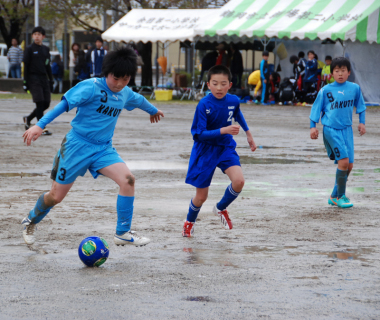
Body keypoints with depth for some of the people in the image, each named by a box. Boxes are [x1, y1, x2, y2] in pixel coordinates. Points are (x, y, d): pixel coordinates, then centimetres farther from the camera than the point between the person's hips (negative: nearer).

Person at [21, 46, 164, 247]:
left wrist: (153, 111, 49)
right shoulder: (91, 87, -16)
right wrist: (40, 125, -34)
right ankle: (31, 221, 35)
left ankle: (123, 234, -11)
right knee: (56, 196, 3)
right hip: (78, 145, -5)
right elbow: (65, 104, -24)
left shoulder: (125, 94, 5)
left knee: (127, 179, -21)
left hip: (103, 149, 5)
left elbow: (140, 100, 28)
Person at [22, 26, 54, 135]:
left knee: (46, 104, 2)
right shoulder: (29, 49, 0)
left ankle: (28, 118, 23)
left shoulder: (46, 49, 14)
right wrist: (26, 81, -7)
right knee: (40, 103, -13)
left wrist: (51, 80, 15)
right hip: (33, 79, -6)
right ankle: (42, 128, -11)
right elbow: (25, 66, -2)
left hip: (44, 79, 6)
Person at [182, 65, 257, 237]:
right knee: (201, 196, 5)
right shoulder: (204, 105, -22)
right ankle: (189, 222, 38)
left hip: (226, 148, 3)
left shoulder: (233, 101, -8)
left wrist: (249, 134, 26)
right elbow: (198, 134, -24)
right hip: (205, 151, -3)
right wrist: (223, 130, -33)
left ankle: (221, 208, 8)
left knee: (238, 181, -22)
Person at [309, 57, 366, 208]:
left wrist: (362, 122, 13)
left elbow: (360, 106, 18)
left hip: (347, 129, 5)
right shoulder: (326, 90, -5)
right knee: (343, 161, -16)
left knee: (349, 165, 4)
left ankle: (335, 196, 19)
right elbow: (316, 108, 3)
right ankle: (340, 196, -3)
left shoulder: (354, 88, 4)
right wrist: (313, 126, 1)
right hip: (331, 129, -5)